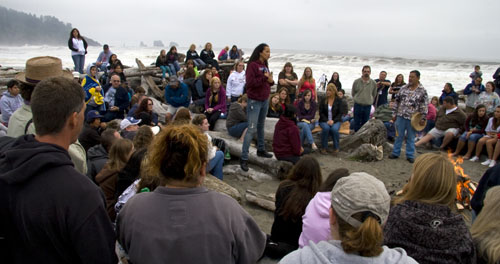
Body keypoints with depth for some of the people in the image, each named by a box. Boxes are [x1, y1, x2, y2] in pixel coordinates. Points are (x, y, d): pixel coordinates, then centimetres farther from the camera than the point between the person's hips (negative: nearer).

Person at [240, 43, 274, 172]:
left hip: (265, 100, 8)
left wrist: (271, 81, -1)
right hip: (255, 101, -8)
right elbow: (250, 82, -21)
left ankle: (261, 150, 34)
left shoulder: (265, 65, 13)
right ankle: (244, 158, -7)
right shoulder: (253, 65, -13)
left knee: (261, 126, 19)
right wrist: (264, 78, -19)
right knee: (252, 129, -11)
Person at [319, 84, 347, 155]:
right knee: (326, 128, -34)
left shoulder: (339, 100, 1)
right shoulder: (323, 100, 3)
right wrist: (327, 121, -14)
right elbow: (321, 112, 2)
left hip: (336, 120, 0)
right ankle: (324, 147, -16)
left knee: (334, 129, -33)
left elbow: (340, 113, -1)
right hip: (324, 120, 1)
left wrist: (333, 121, -16)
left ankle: (336, 147, -10)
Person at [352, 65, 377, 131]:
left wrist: (370, 101, 12)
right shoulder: (356, 82, -4)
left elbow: (374, 94, 13)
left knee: (365, 123, 8)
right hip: (358, 105, -1)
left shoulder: (373, 83, -1)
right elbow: (353, 93, 9)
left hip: (367, 106, 1)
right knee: (357, 123, 4)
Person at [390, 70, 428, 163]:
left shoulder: (422, 91, -4)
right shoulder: (403, 88, 4)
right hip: (401, 116, 2)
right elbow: (397, 101, 9)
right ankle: (395, 153, 19)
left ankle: (410, 155, 18)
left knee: (411, 138, 8)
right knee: (399, 135, 9)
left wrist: (423, 118, -8)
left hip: (413, 118, -2)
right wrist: (394, 114, 7)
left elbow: (424, 106, -4)